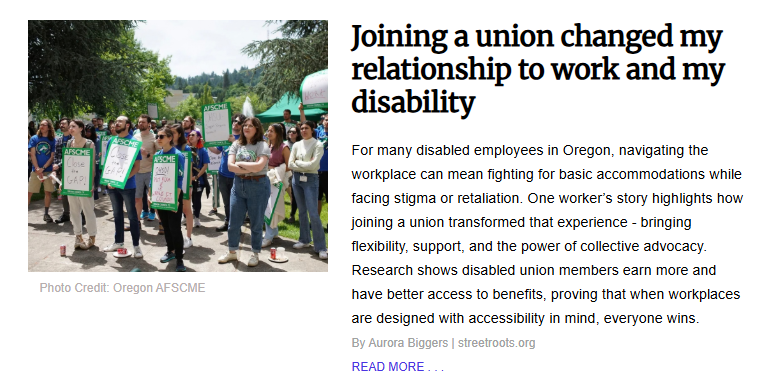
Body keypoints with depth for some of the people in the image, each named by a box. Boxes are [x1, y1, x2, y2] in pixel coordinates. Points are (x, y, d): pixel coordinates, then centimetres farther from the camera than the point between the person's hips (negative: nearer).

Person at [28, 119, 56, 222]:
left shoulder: (52, 140, 3)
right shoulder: (34, 139, 4)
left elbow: (52, 157, -1)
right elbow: (33, 155, 0)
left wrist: (43, 168, -11)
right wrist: (37, 169, -11)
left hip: (48, 170, 0)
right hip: (36, 170, 0)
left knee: (48, 191, 2)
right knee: (29, 192, -2)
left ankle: (46, 214, 13)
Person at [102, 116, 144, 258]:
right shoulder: (111, 141, 7)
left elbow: (137, 166, -10)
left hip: (128, 185, -5)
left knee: (132, 215, 0)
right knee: (117, 214, 15)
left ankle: (136, 245, 4)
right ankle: (118, 242, 26)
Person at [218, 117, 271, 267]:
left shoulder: (262, 145, -6)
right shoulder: (236, 145, 7)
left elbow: (259, 166, -20)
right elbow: (230, 165, -5)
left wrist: (240, 164, -9)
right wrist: (250, 168, -15)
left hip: (258, 186, -4)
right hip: (239, 185, 4)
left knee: (256, 223, 6)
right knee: (233, 222, 10)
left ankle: (255, 254, 19)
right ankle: (232, 252, 26)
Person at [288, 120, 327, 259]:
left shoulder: (318, 145, -6)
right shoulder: (297, 145, 8)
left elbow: (313, 164, -16)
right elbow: (290, 164, 3)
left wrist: (298, 162, -4)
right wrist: (305, 165, -8)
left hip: (310, 179, -5)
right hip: (297, 179, 5)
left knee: (313, 213, -10)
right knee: (302, 211, 13)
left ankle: (320, 247, -7)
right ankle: (305, 240, 25)